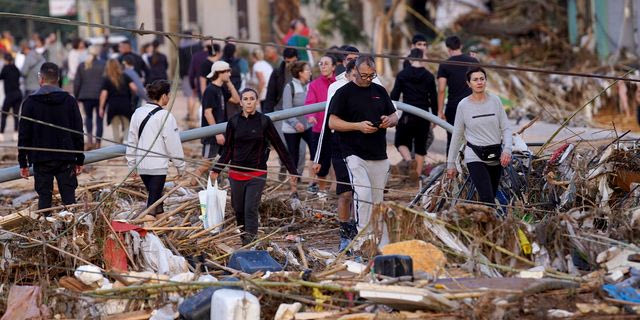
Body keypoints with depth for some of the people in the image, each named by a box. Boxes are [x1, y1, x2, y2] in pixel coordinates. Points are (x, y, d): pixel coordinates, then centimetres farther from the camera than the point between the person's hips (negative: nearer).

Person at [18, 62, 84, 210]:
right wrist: (79, 159, 10)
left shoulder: (30, 102, -3)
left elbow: (24, 134, -2)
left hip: (41, 159, -1)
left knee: (44, 197, 3)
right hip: (66, 159, 1)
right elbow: (78, 132, 3)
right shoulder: (69, 101, 2)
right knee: (69, 197, 5)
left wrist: (23, 162, 4)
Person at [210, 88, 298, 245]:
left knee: (251, 209, -11)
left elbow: (279, 147, 0)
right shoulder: (234, 122, 2)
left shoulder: (264, 121, -4)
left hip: (257, 174, -3)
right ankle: (244, 239, 28)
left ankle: (250, 243, -10)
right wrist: (217, 169, 2)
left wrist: (292, 171, 0)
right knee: (239, 210, 9)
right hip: (236, 173, 3)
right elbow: (228, 150, 10)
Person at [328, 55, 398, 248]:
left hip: (379, 155, 5)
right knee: (363, 194, -21)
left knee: (377, 200, 9)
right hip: (355, 154, -5)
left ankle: (382, 245, 14)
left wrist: (389, 120, -4)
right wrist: (358, 126, -18)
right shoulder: (344, 93, -1)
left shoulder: (380, 91, 15)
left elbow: (394, 117, 21)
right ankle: (363, 240, -19)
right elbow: (333, 122, -5)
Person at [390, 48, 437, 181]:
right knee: (421, 145, 12)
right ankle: (418, 172, 9)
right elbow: (433, 98, 4)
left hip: (407, 116, -2)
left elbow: (394, 95, -2)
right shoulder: (429, 76, 2)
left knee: (401, 141, 10)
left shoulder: (402, 75, -2)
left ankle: (408, 159, -19)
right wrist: (434, 117, 13)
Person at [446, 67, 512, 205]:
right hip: (475, 158, -3)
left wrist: (507, 149, -14)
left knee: (489, 199, 8)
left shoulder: (495, 100, 2)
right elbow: (457, 135, 4)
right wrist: (451, 163, 4)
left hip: (496, 157, 3)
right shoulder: (463, 105, -2)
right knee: (488, 199, -16)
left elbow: (506, 128, 3)